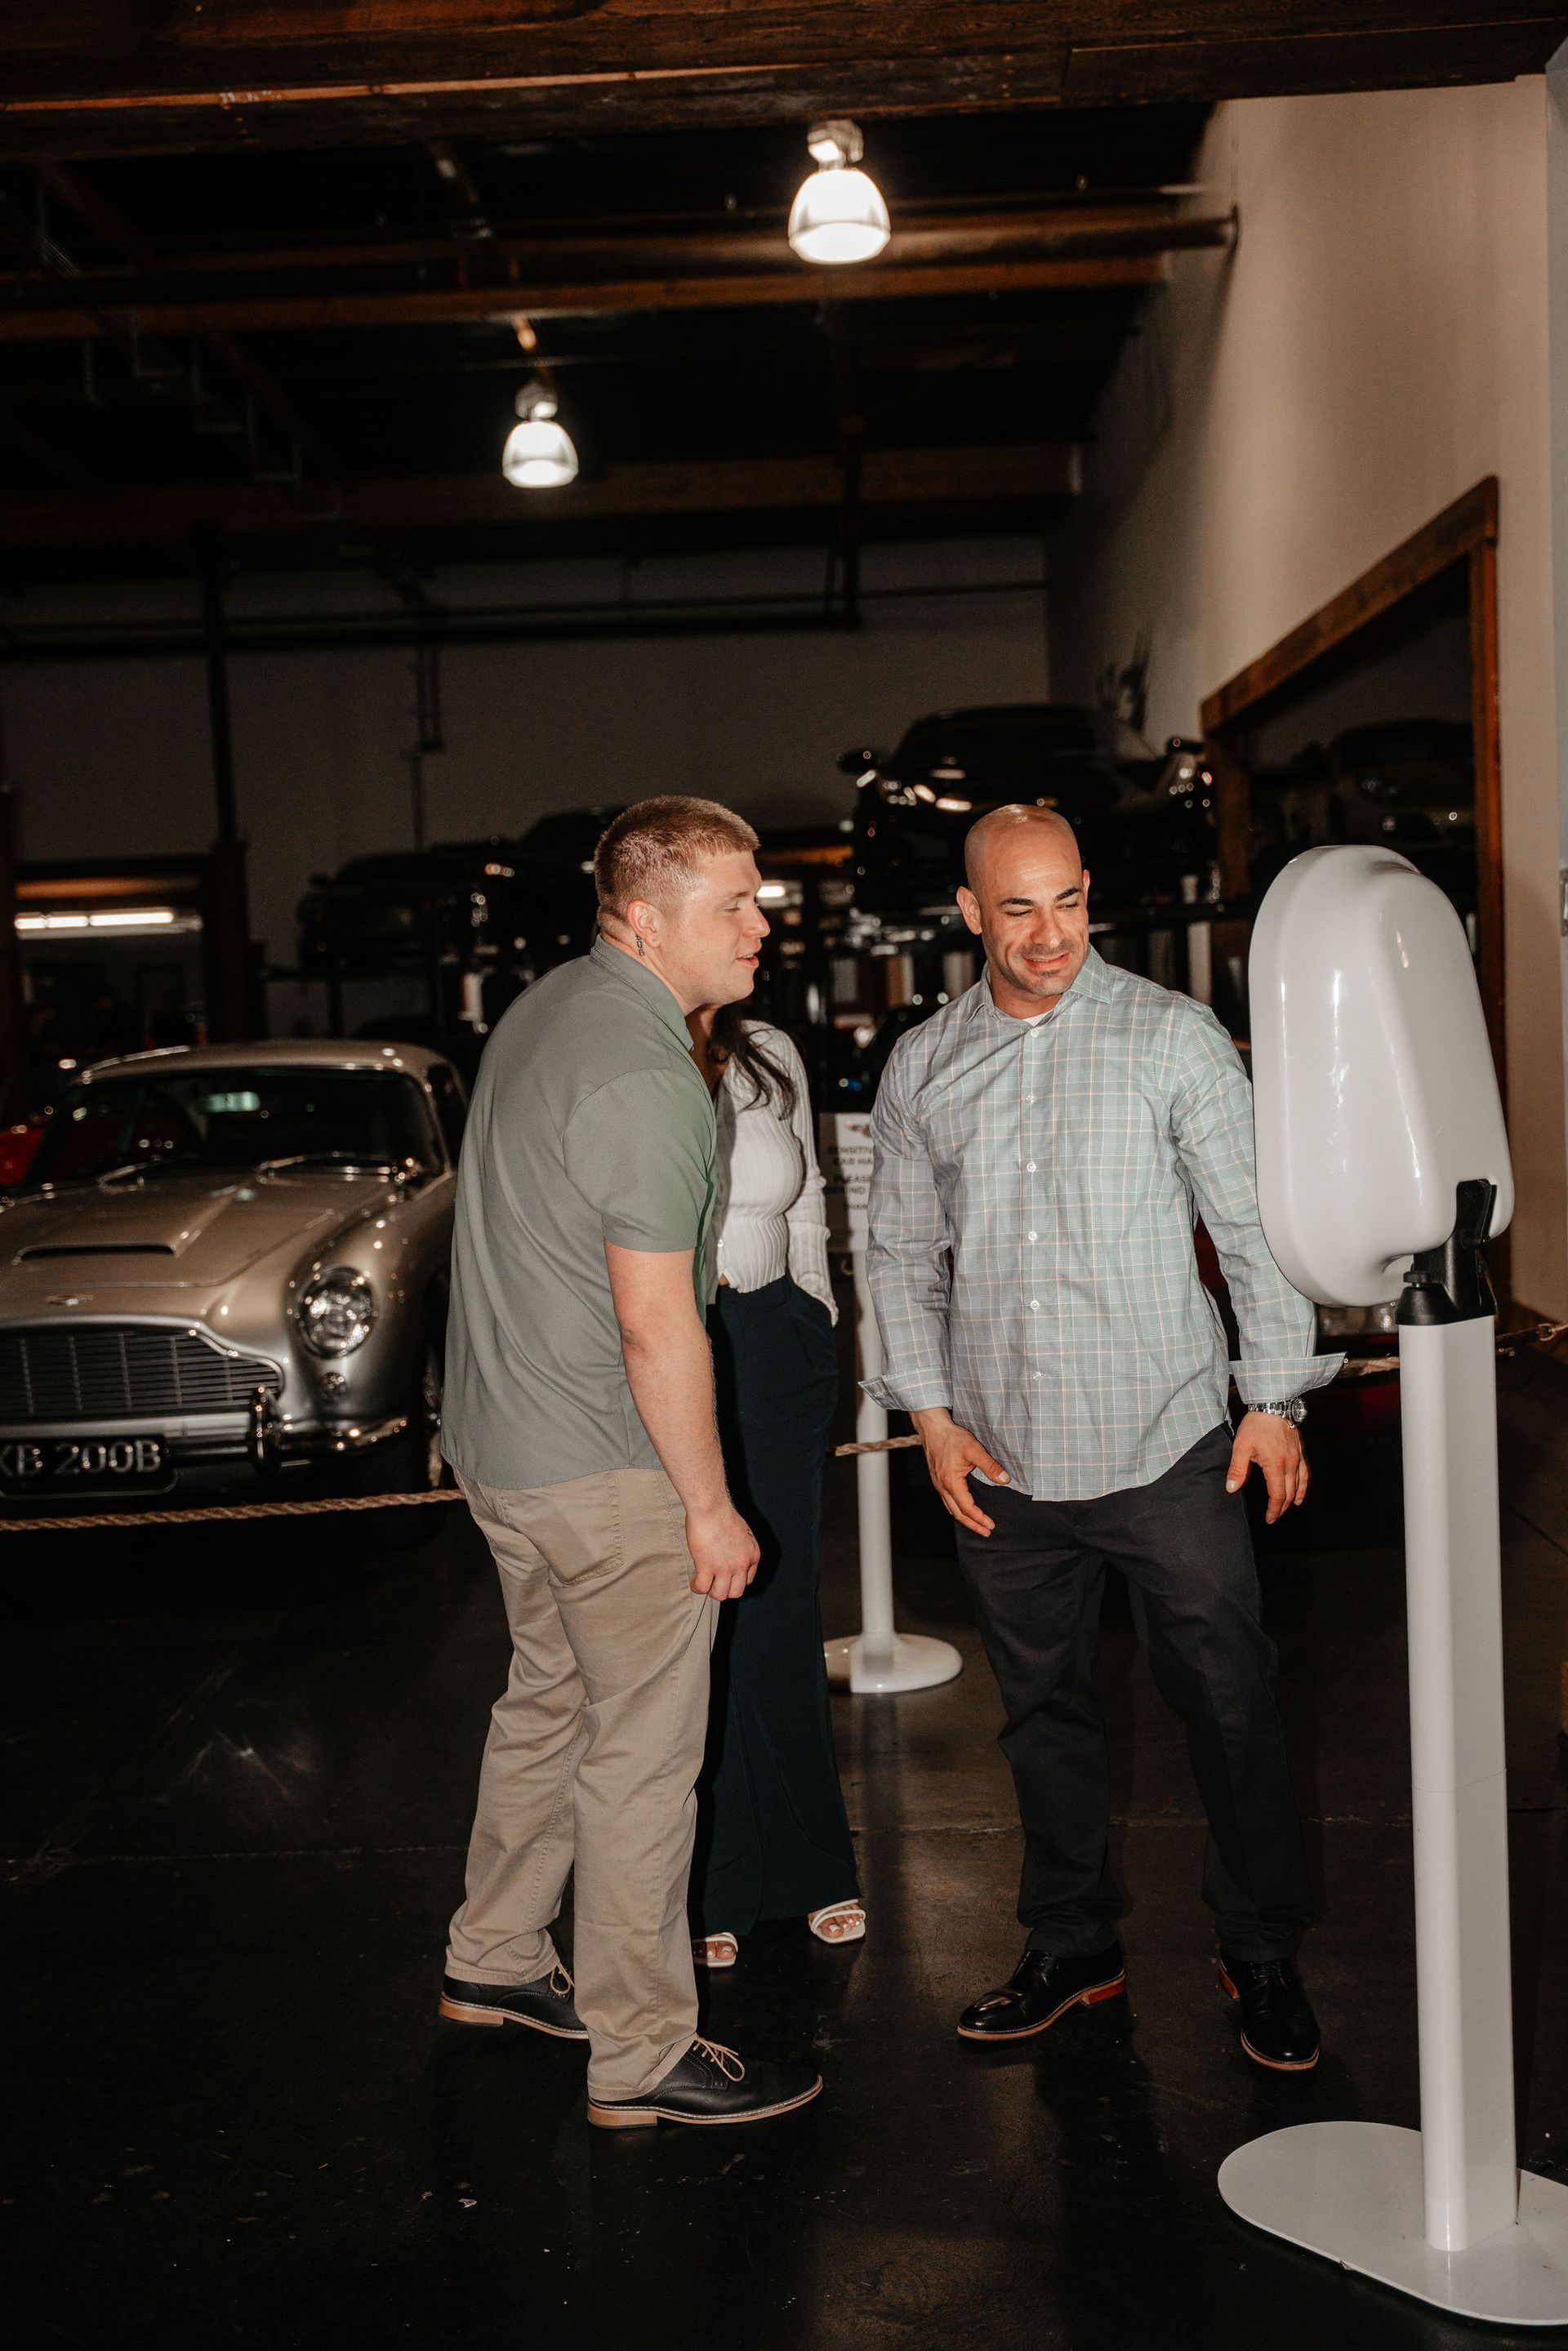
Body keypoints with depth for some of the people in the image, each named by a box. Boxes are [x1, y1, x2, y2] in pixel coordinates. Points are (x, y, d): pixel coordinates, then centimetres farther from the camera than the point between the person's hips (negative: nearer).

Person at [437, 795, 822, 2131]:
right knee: (642, 1750, 1)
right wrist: (711, 1506, -15)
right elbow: (656, 1325, -24)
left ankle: (496, 1963, 37)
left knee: (550, 1701, 23)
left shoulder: (547, 1009, 9)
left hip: (502, 1437, 10)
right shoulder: (645, 1075, -23)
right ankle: (642, 2056, 13)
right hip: (602, 1468, -10)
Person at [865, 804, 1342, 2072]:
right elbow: (904, 1251, 13)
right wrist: (931, 1411, 5)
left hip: (1167, 1445, -3)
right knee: (1045, 1708, 14)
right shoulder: (920, 1069, 6)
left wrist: (1275, 1399, -3)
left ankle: (1263, 1954, 23)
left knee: (1228, 1704, 4)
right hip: (1003, 1464, 3)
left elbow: (1255, 1226, 0)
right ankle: (1074, 1946, 31)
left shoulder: (1173, 1036, -2)